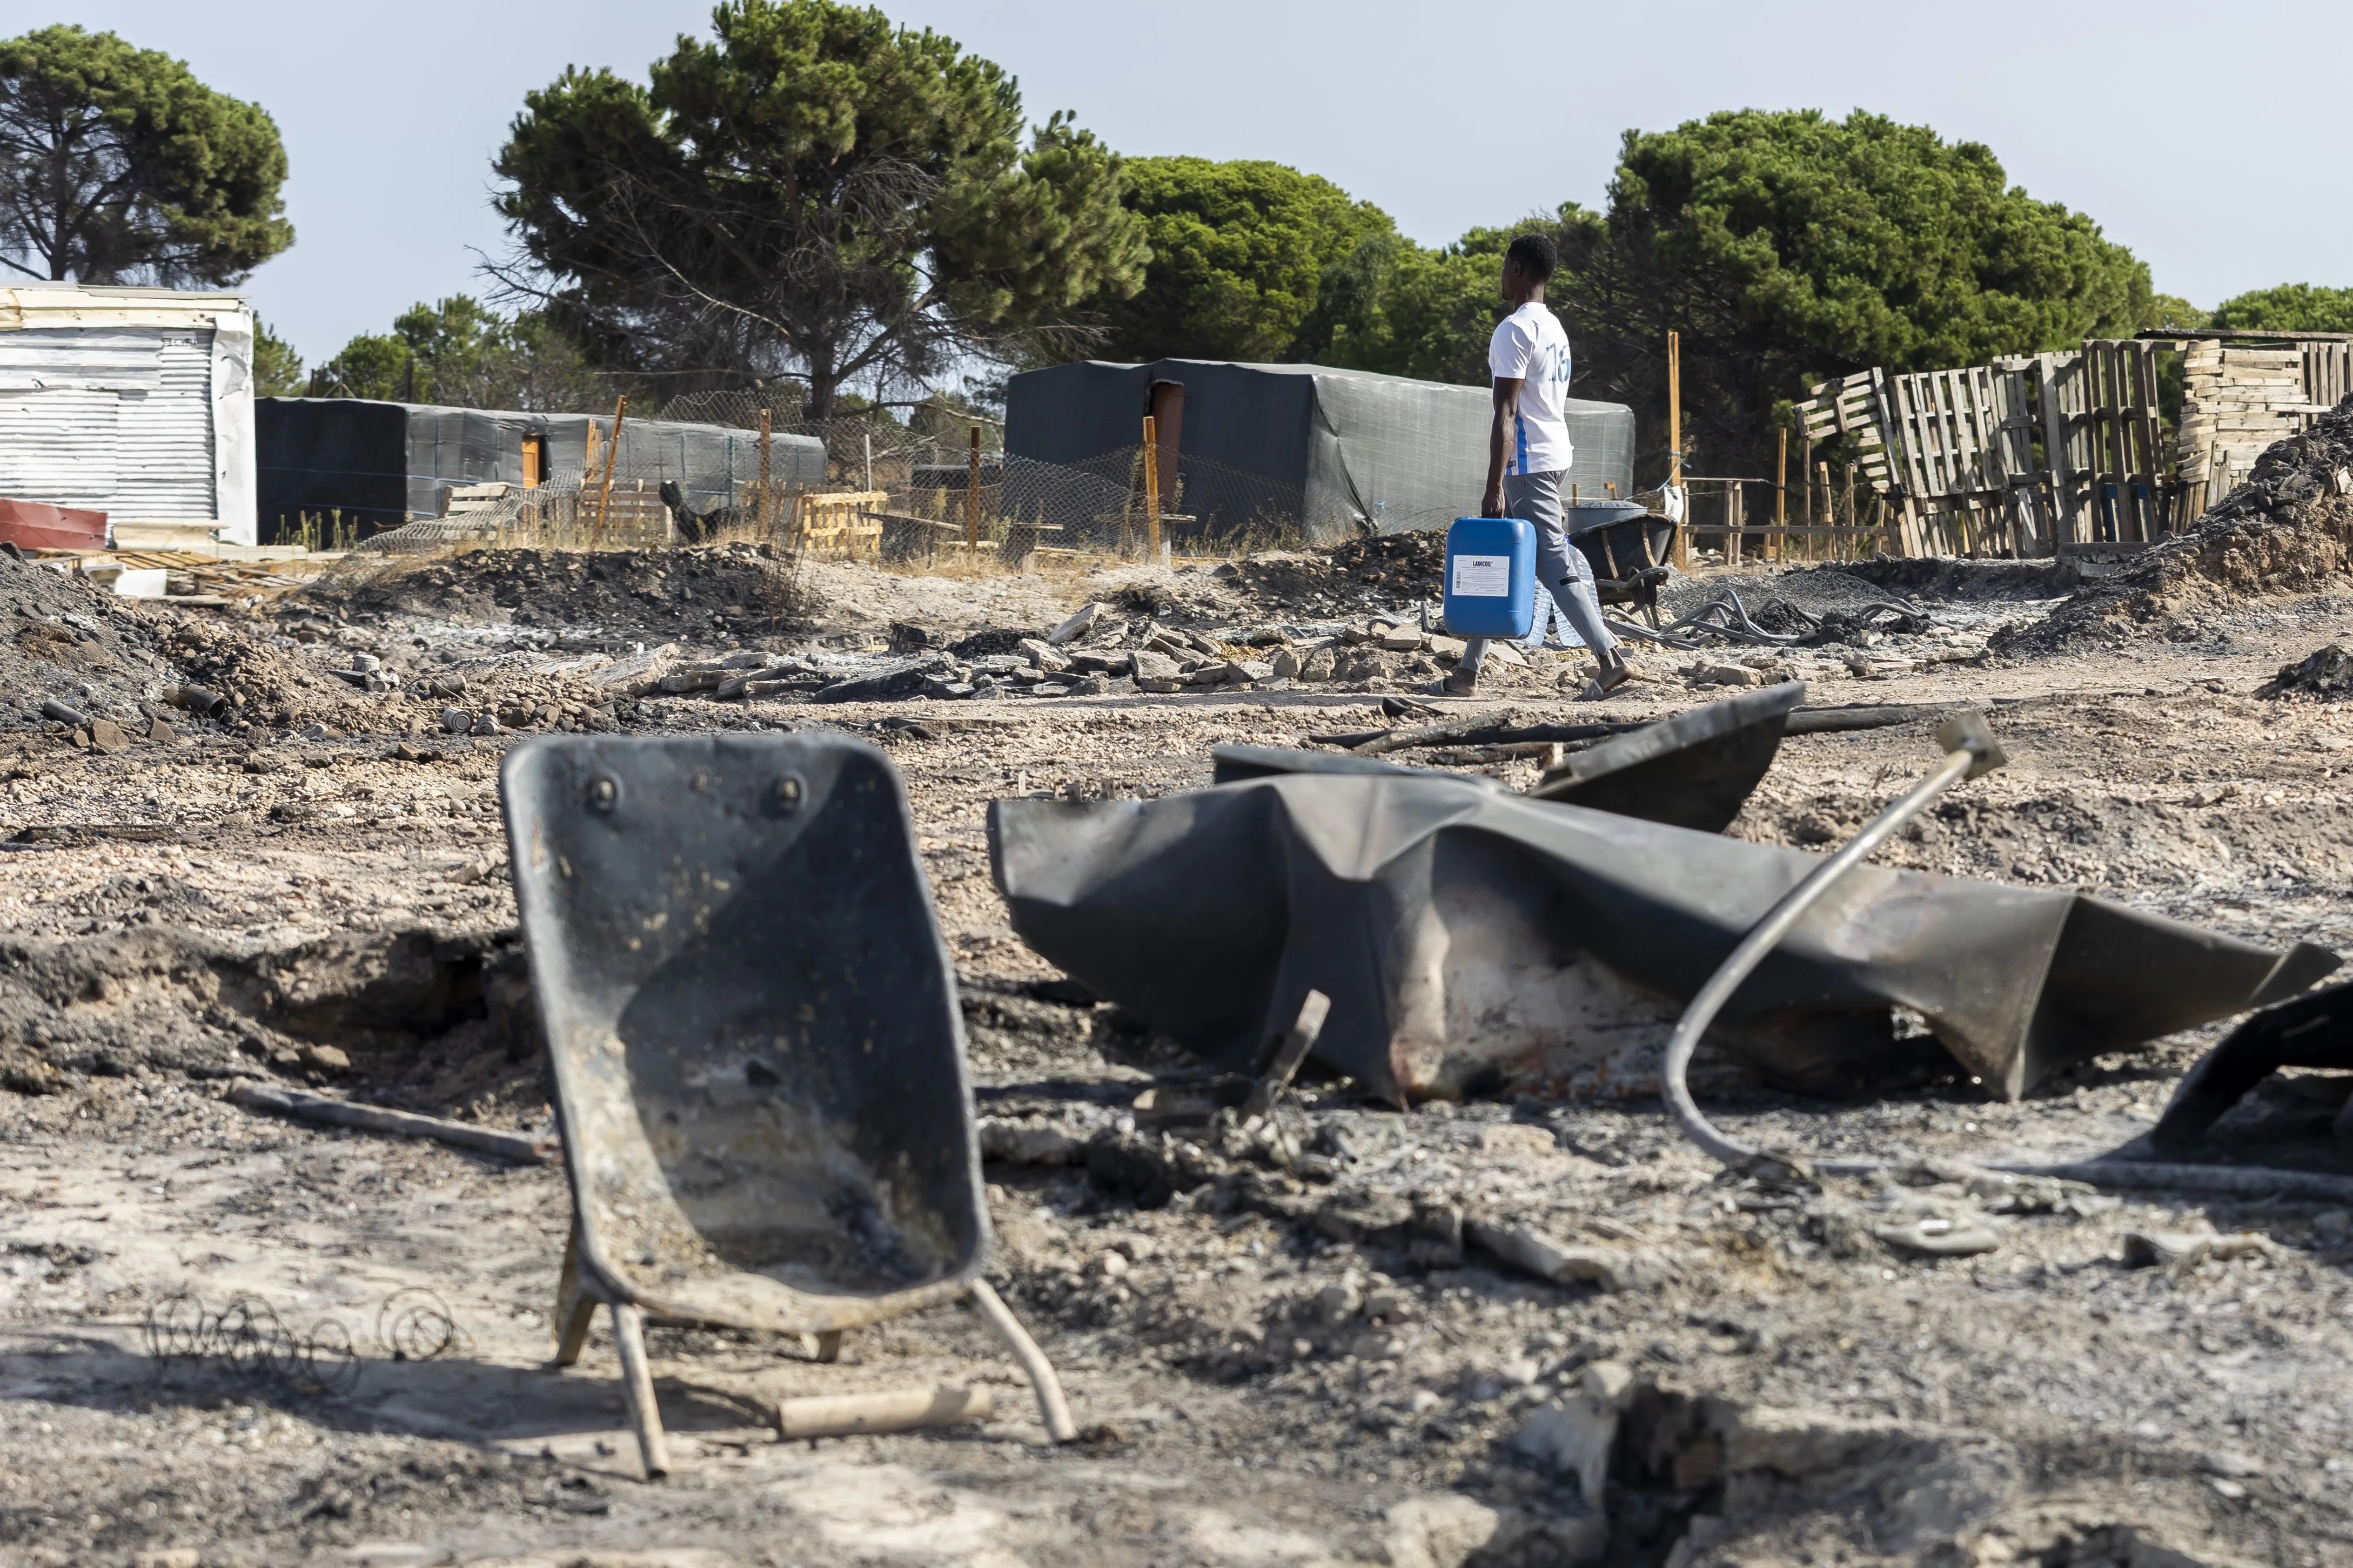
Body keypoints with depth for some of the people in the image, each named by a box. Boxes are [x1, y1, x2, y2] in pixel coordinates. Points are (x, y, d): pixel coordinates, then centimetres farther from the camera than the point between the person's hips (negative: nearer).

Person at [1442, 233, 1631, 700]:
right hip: (1555, 456, 10)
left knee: (1554, 566, -10)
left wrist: (1495, 486, -22)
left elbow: (1505, 415, -20)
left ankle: (1611, 660, -14)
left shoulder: (1514, 330, -14)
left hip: (1527, 465, -10)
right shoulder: (1555, 328, 16)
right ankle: (1467, 672, 16)